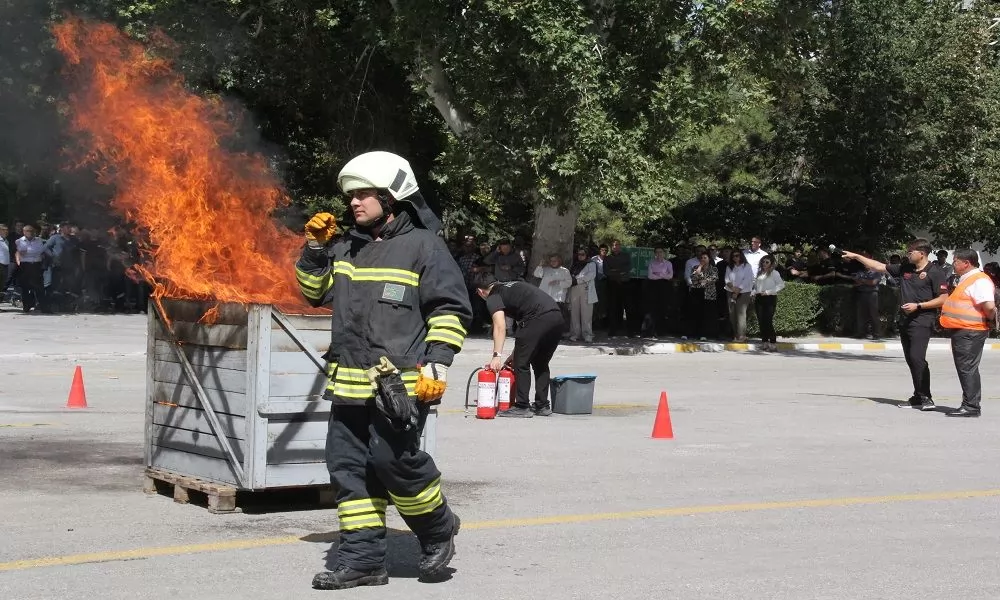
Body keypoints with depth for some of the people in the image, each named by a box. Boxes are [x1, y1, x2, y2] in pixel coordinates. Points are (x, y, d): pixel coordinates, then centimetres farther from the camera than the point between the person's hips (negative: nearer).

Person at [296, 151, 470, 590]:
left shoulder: (422, 246, -3)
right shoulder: (347, 248, 17)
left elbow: (451, 310, -5)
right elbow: (316, 292, 27)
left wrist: (437, 363, -13)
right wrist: (315, 250, 12)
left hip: (401, 383, -7)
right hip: (350, 383, 7)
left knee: (393, 458, -14)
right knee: (348, 467, 5)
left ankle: (438, 530, 12)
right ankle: (362, 558, 12)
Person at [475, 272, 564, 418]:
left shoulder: (493, 297, 8)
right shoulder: (512, 286, 34)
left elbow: (500, 327, -7)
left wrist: (497, 355, -12)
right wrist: (517, 352, 35)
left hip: (538, 318, -8)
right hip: (557, 316, 8)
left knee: (521, 364, 3)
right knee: (540, 363, 21)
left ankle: (522, 407, 4)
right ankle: (542, 406, 23)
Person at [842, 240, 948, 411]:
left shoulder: (935, 273, -6)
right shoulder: (904, 269, 13)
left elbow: (943, 299, -10)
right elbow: (879, 267, 19)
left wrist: (918, 306, -15)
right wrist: (856, 256, 17)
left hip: (922, 322, -8)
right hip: (905, 320, 8)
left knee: (917, 357, -18)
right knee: (910, 359, 7)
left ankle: (926, 398, -15)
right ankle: (918, 397, 12)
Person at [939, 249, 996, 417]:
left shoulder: (979, 281, -16)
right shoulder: (966, 279, 17)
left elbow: (989, 306, -27)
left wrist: (989, 319, -10)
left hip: (970, 332, -11)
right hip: (961, 331, 11)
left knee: (967, 368, -8)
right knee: (965, 369, 15)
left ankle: (971, 406, -6)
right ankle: (969, 404, 23)